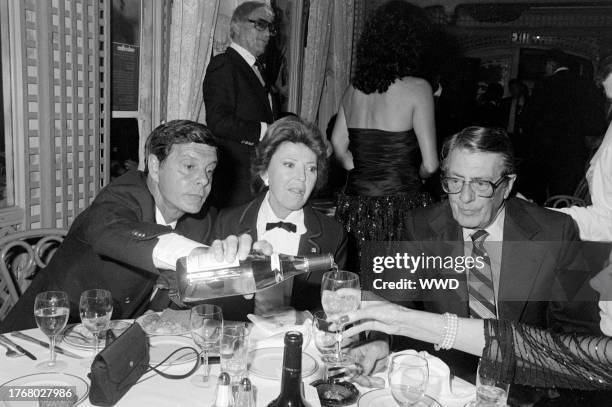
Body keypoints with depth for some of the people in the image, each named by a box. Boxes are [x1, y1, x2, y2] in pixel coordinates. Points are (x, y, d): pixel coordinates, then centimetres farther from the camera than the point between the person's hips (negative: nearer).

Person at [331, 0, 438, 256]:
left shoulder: (354, 88, 5)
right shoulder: (417, 88, -9)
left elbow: (338, 148, 13)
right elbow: (429, 165, -9)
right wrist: (414, 177, 11)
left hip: (355, 205, 5)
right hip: (401, 204, -5)